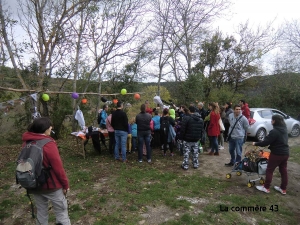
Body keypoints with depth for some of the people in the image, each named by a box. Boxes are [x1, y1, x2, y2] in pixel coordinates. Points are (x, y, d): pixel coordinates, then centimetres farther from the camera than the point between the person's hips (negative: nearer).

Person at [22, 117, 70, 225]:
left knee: (41, 211, 21)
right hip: (51, 184, -7)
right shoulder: (48, 144, -23)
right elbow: (58, 167, -21)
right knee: (61, 210, 9)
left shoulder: (27, 142, -3)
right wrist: (65, 184, -10)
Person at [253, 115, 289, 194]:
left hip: (277, 154, -8)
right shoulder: (284, 129, 6)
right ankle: (283, 189, 27)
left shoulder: (274, 131, -22)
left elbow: (266, 142, -21)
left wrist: (256, 144, -6)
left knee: (269, 170, 5)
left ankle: (266, 187, 13)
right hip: (285, 153, 8)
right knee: (283, 170, 16)